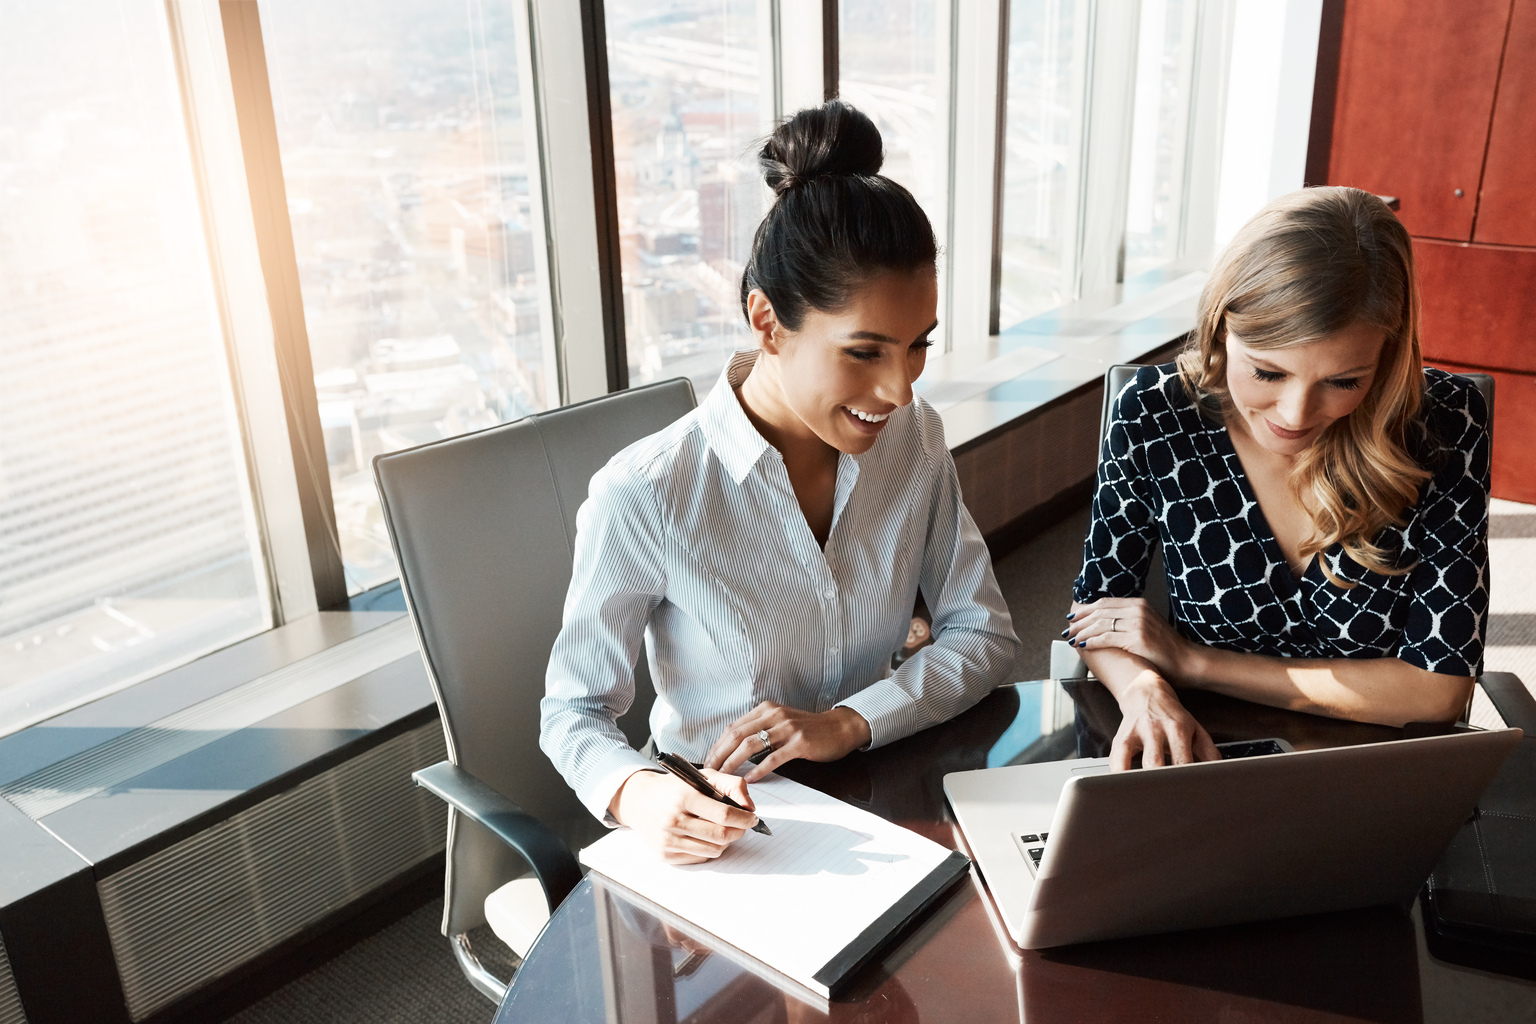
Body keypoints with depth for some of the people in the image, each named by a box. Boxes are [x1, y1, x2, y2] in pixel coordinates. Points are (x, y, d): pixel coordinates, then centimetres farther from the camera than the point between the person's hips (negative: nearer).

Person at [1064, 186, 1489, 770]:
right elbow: (1096, 603, -1)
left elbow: (1441, 687, -11)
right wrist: (1144, 691, -22)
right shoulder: (1155, 413, -12)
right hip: (1203, 758, 1)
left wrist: (1191, 661, -14)